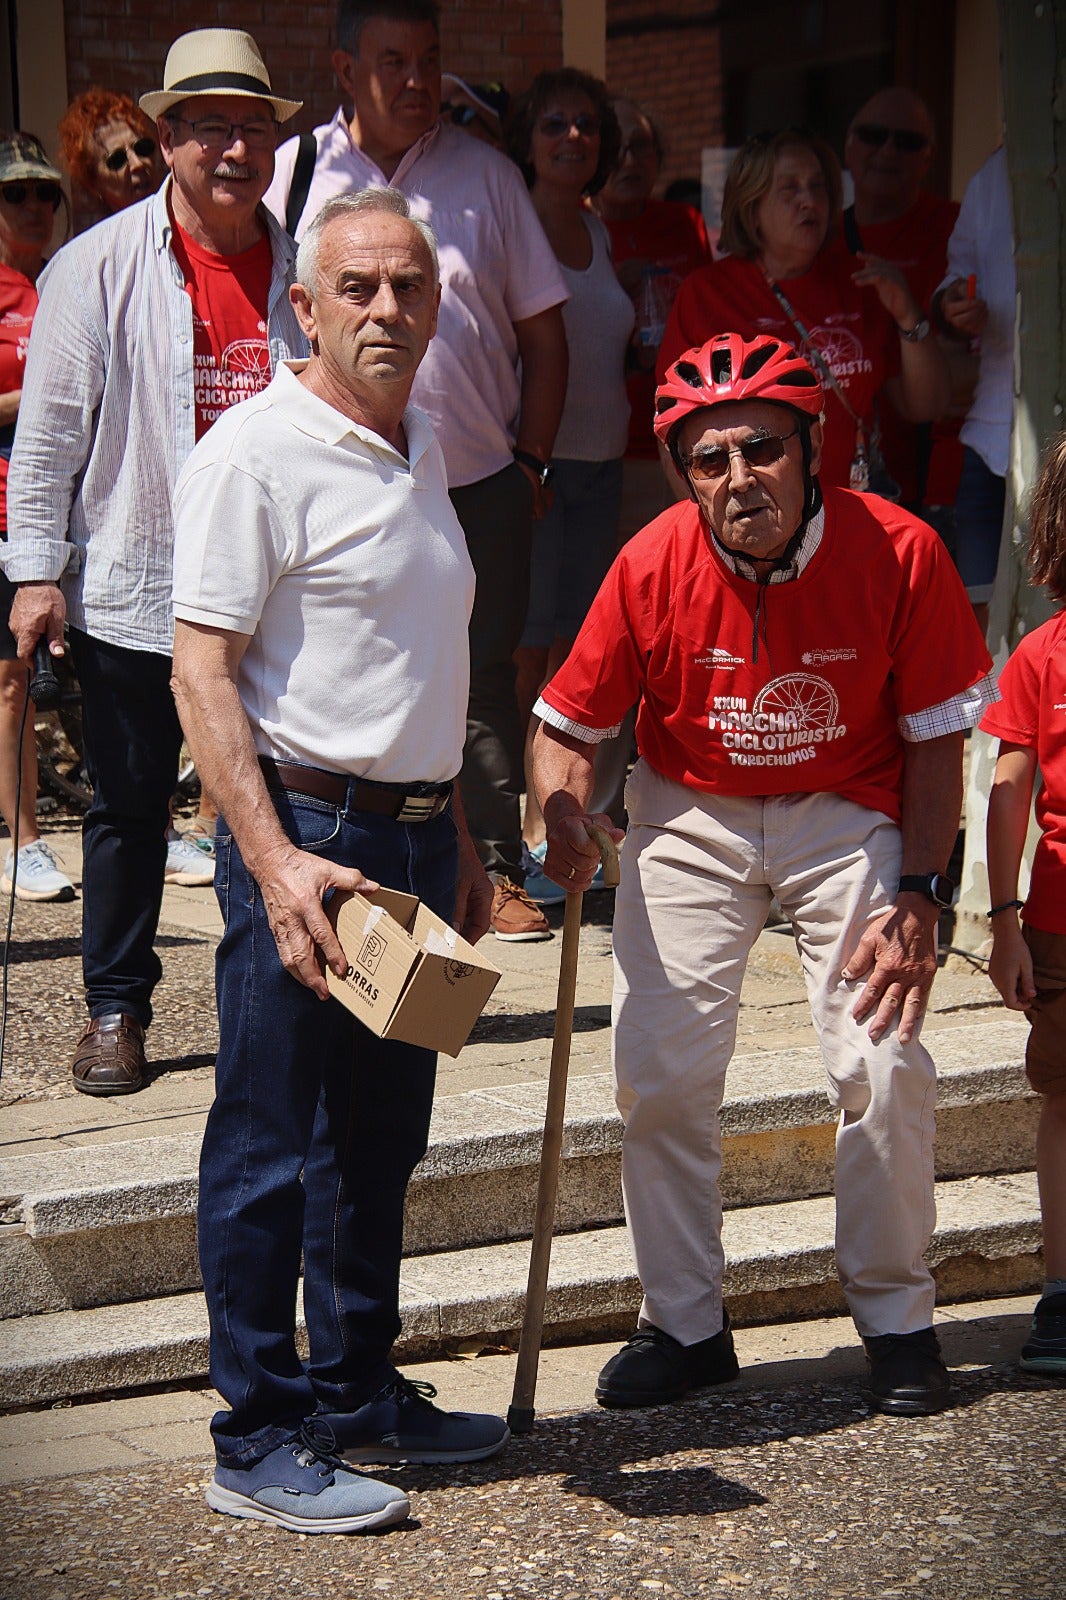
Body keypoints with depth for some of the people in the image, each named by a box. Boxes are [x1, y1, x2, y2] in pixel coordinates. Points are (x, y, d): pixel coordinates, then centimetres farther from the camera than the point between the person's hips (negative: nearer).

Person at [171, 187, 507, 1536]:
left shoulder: (419, 450, 15)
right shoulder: (256, 456, -12)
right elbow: (202, 674, -17)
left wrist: (455, 841, 22)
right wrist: (278, 863, -24)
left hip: (411, 835, 8)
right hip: (304, 835, -8)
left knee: (381, 1136, 16)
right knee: (269, 1150, -1)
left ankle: (356, 1390, 28)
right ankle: (257, 1439, 8)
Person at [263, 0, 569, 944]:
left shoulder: (485, 173, 6)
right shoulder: (297, 174, 3)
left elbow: (542, 332, 9)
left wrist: (532, 461, 4)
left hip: (479, 482, 1)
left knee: (484, 680, 7)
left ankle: (499, 871, 16)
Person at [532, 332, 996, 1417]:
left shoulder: (899, 553, -20)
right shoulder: (651, 567, -18)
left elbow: (937, 739, -8)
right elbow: (568, 724, -5)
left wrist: (918, 896, -14)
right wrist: (565, 819, -26)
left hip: (850, 817, -1)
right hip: (691, 818, 1)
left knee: (885, 1068, -10)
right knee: (658, 1074, -5)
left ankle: (895, 1316, 12)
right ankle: (684, 1324, 13)